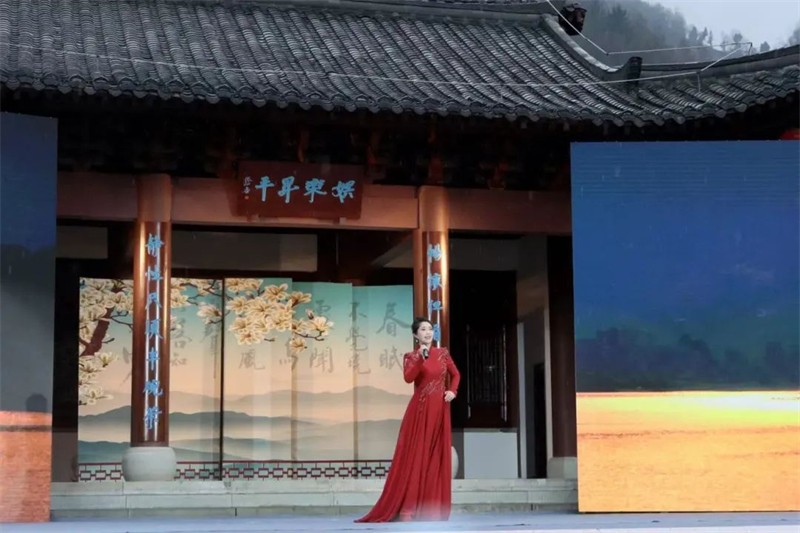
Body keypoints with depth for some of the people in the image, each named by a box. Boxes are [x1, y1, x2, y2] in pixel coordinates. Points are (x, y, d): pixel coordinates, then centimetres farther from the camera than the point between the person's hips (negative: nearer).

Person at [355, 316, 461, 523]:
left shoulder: (443, 353, 9)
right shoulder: (411, 356, 1)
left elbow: (456, 375, 20)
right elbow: (408, 378, -17)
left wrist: (452, 391, 3)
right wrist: (421, 357, -23)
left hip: (439, 410, 3)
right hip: (419, 410, -3)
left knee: (437, 458, 3)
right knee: (415, 457, -6)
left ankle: (433, 508, 6)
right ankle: (408, 508, -7)